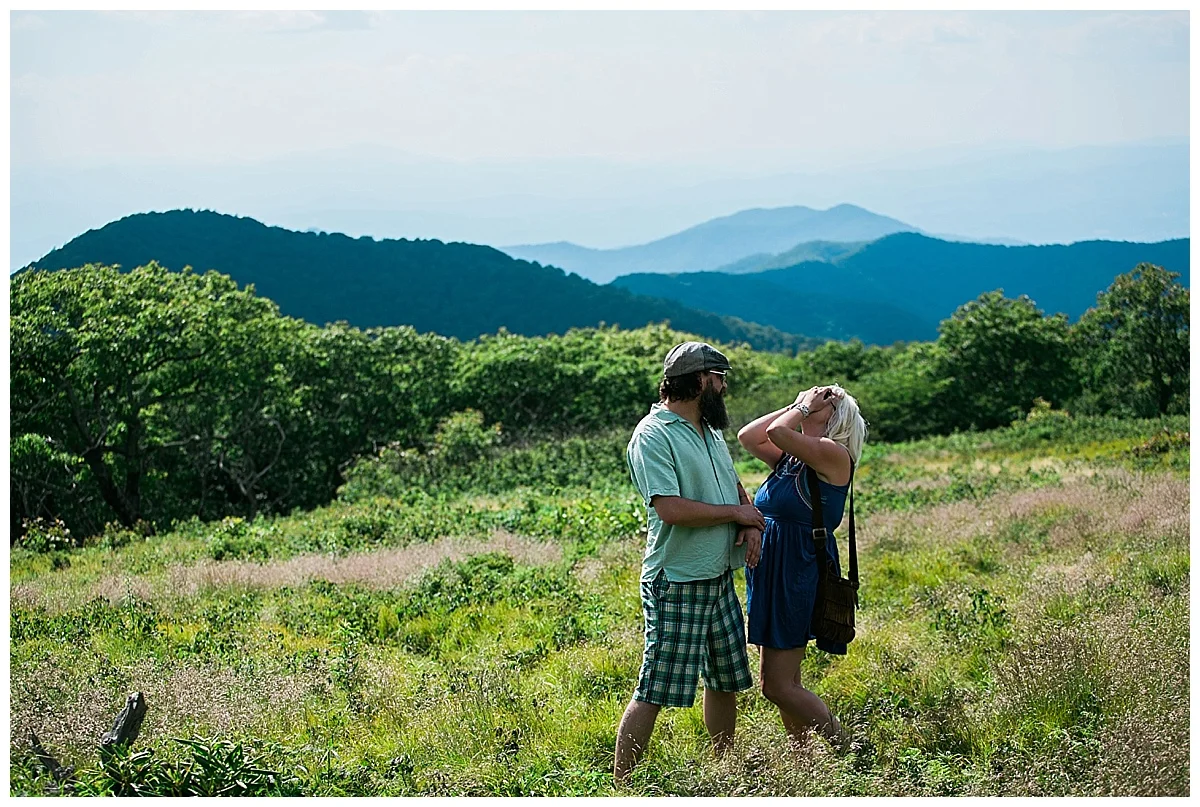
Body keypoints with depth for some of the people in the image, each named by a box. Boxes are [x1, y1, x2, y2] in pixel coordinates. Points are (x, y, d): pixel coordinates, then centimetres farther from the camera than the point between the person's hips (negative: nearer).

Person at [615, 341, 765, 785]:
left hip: (720, 580, 9)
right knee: (654, 690, -8)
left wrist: (752, 524, 0)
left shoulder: (709, 431, 13)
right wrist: (737, 513, -13)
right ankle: (620, 785, -2)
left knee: (726, 680, 17)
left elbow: (735, 487, 22)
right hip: (676, 585, -9)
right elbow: (671, 508, -25)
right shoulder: (653, 435, -15)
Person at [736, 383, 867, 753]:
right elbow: (747, 436, 7)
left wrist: (804, 407, -5)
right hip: (772, 573, 9)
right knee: (783, 681, 12)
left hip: (800, 574, -9)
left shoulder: (834, 454, -12)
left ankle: (846, 751, 2)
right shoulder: (789, 457, 13)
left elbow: (778, 432, -23)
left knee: (777, 686, -9)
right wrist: (794, 406, 9)